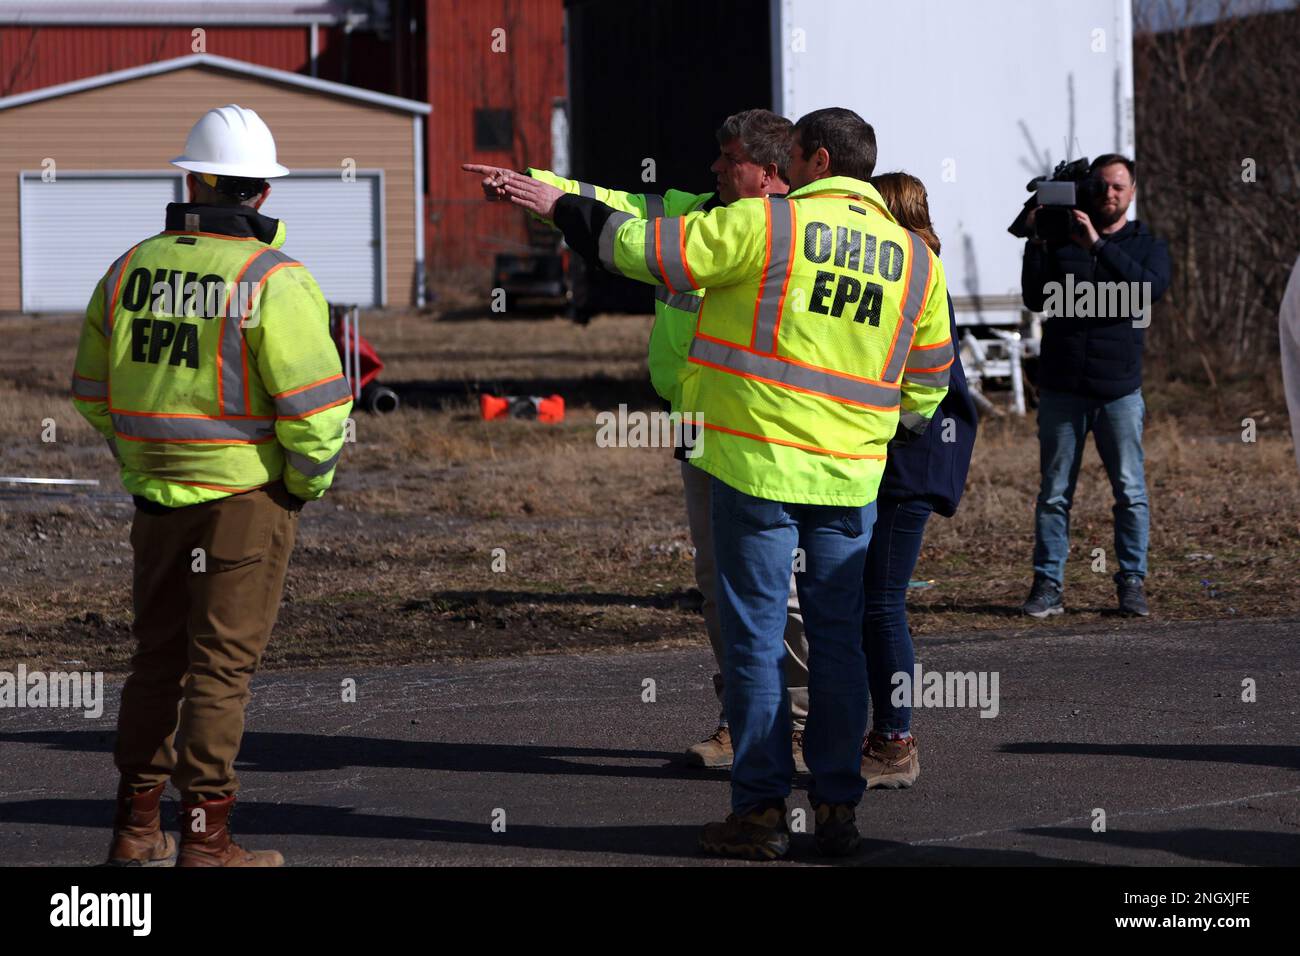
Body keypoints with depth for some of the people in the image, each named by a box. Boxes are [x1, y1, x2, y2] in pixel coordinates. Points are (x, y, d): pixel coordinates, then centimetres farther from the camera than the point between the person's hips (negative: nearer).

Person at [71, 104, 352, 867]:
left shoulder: (130, 269, 3)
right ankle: (206, 839, 0)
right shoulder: (272, 280, -14)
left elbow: (94, 394, 11)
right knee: (222, 663, 0)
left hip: (158, 492, 5)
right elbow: (317, 405, -18)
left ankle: (138, 827, 21)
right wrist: (308, 480, -1)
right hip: (246, 497, -5)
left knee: (159, 659, 16)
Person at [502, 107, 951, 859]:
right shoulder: (914, 257, 7)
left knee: (756, 635, 2)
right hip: (851, 476, 4)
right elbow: (928, 381, 15)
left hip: (758, 462, -4)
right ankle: (838, 807, 10)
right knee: (838, 636, 10)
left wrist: (565, 208, 7)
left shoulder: (766, 226, -9)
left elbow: (646, 249, -6)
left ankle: (762, 809, 3)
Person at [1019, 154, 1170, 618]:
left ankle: (1132, 582, 4)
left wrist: (1098, 245, -18)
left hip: (1119, 389, -1)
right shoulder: (1059, 239, 11)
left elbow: (1148, 290, -12)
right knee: (1054, 493, 0)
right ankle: (1048, 585, 2)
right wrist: (1037, 244, -11)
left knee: (1131, 492, -2)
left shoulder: (1147, 245, 9)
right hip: (1062, 388, 1)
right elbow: (1035, 298, 1)